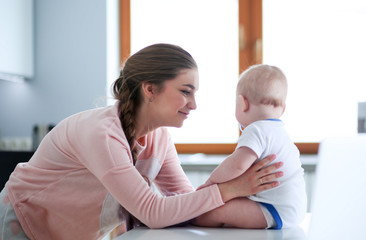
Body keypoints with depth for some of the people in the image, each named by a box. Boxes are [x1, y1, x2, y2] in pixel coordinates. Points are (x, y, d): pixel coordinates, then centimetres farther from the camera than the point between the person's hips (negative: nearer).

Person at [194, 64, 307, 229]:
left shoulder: (257, 130, -16)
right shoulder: (279, 131, 19)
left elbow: (238, 164, -32)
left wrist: (212, 180, -15)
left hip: (277, 212, -11)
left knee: (210, 212, -20)